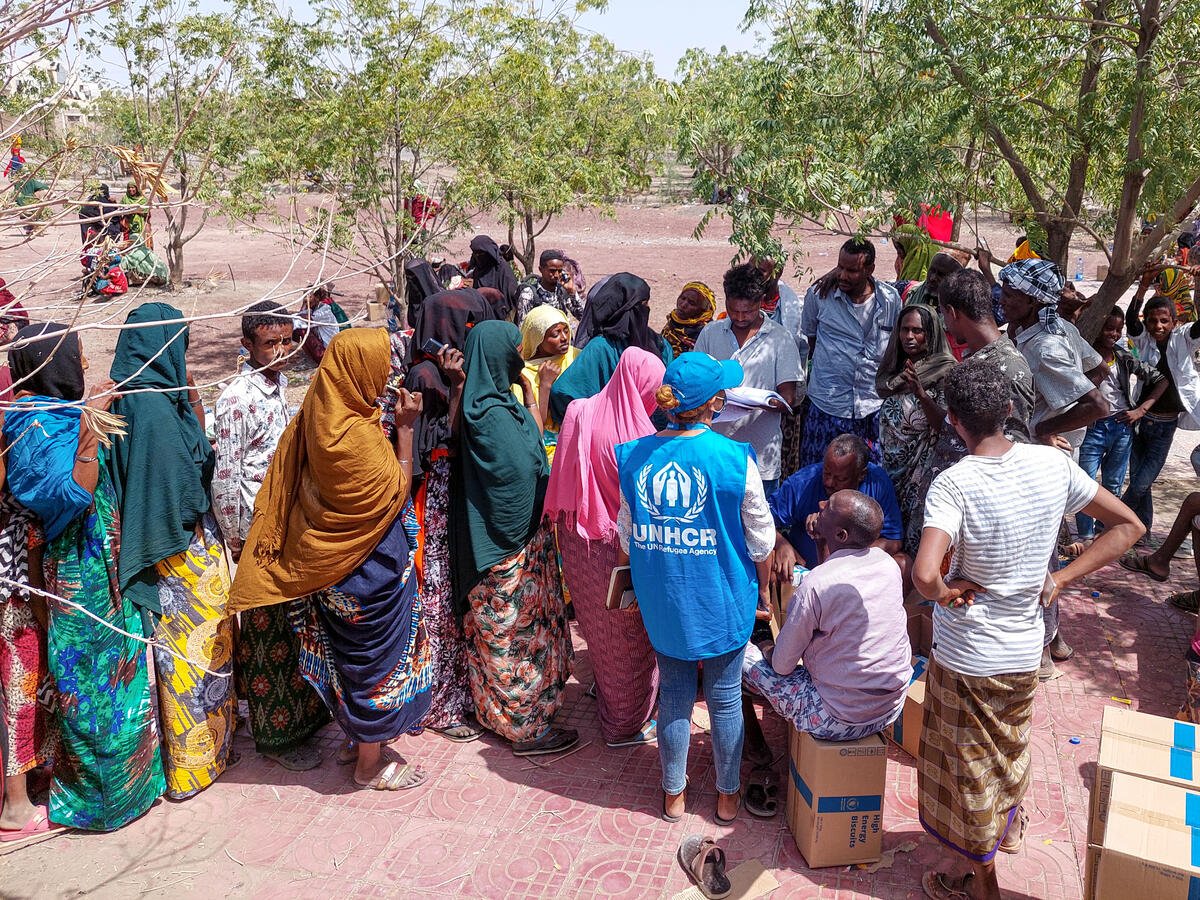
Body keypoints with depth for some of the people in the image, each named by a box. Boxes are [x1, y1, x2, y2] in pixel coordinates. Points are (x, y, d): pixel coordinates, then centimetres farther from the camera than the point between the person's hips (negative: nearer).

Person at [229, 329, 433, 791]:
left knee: (353, 651, 23)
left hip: (333, 560, 9)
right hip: (370, 565, -9)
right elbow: (398, 488, -16)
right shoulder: (355, 435, -28)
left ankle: (357, 738, 40)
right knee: (377, 653, 7)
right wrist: (405, 428, -15)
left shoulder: (321, 414, -2)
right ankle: (371, 764, 21)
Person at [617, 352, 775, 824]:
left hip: (661, 600, 3)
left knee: (674, 693, 19)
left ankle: (673, 794, 34)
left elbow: (627, 534, 2)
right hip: (722, 599, -3)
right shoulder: (733, 458, -18)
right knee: (725, 697, 15)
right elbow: (760, 539, -8)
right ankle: (728, 795, 33)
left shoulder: (634, 456, -9)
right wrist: (763, 588, 11)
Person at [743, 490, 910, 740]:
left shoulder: (814, 586, -26)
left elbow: (782, 665, -14)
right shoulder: (888, 563, -5)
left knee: (743, 652, 7)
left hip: (840, 721, -7)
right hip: (892, 711, 7)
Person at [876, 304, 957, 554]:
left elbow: (944, 426, -22)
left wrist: (920, 393, -32)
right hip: (891, 468, 7)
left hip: (921, 470, -7)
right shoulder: (897, 369, 11)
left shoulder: (944, 370, -11)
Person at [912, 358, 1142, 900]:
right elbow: (1127, 526, -1)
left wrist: (944, 591, -18)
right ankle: (1010, 824, 58)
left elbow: (924, 575, -41)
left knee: (969, 763, 16)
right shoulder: (1052, 463, -11)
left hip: (966, 656, -5)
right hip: (1025, 647, 6)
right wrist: (1058, 580, -4)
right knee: (1010, 742, 32)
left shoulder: (953, 485, -27)